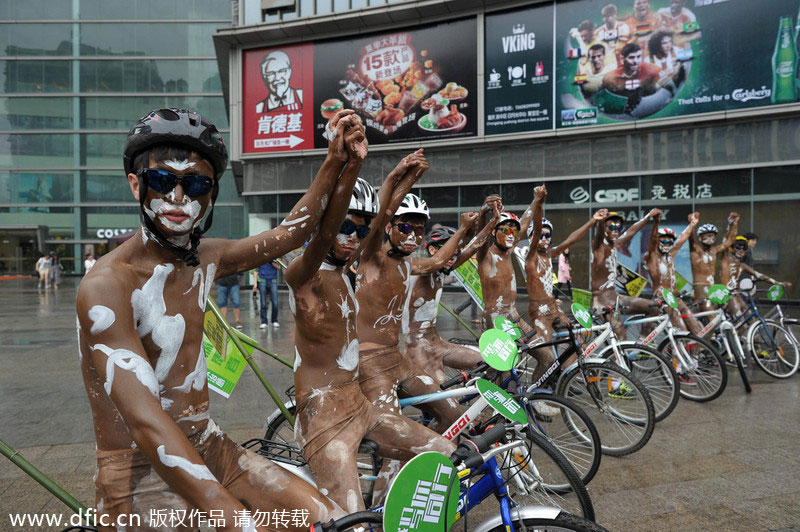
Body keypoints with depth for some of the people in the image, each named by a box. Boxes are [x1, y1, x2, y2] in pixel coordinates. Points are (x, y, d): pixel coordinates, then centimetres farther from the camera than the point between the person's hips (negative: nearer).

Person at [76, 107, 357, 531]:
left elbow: (290, 233, 14)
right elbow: (147, 422, -29)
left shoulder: (204, 260, 2)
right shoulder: (106, 285, -20)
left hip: (209, 452, 6)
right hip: (141, 477, -6)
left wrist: (335, 160, 5)